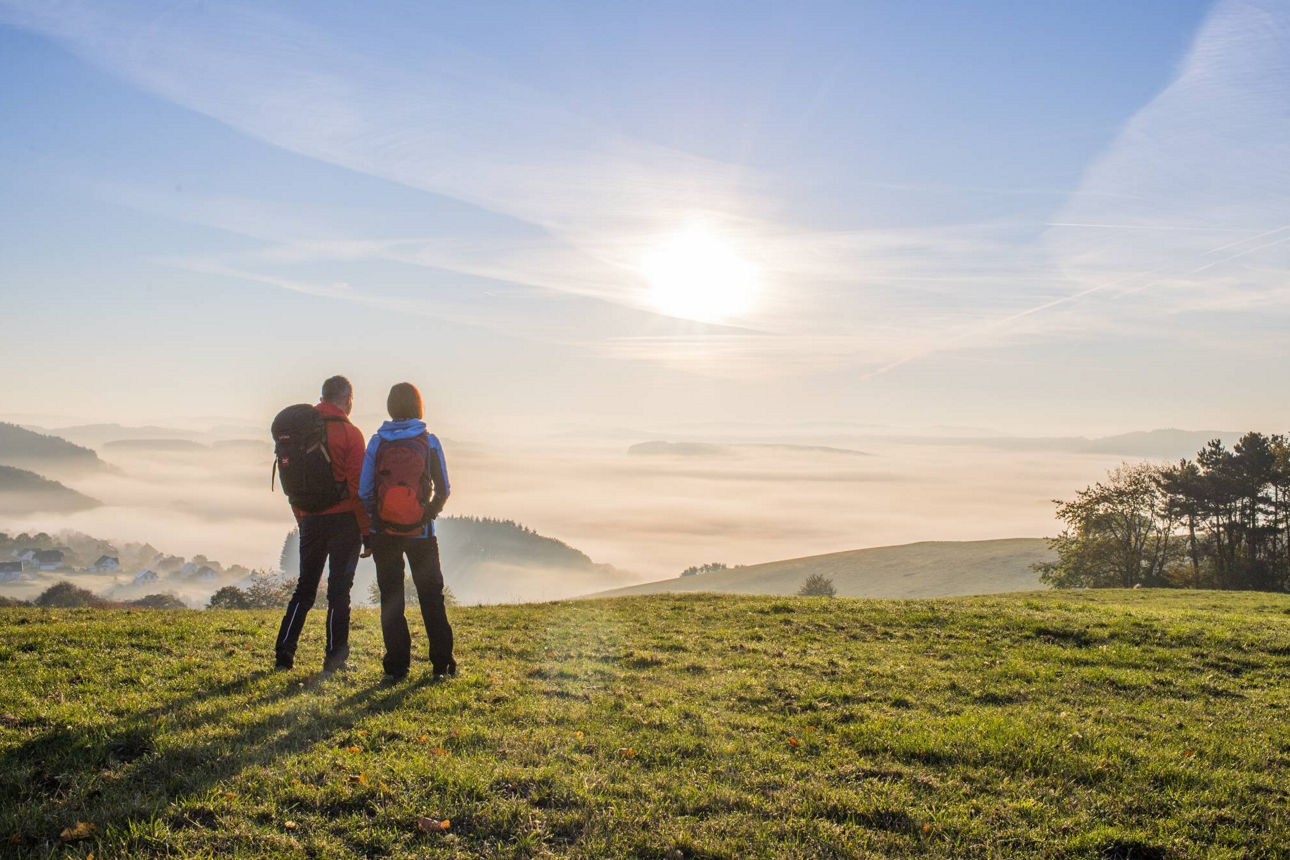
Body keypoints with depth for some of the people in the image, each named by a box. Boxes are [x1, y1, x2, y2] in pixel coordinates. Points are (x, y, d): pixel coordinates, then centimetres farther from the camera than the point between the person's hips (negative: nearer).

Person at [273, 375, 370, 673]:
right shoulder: (349, 433, -10)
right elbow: (357, 486, -13)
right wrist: (366, 529, -7)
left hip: (310, 521, 5)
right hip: (344, 520, -4)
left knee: (305, 587, 15)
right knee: (339, 590, 3)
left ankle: (284, 652, 13)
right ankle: (334, 657, 6)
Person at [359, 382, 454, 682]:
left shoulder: (377, 442, -2)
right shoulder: (429, 442, -3)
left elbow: (364, 491, -3)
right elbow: (443, 490, -1)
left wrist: (371, 523, 9)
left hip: (384, 531, 0)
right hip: (421, 532, 0)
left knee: (390, 598, 7)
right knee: (431, 596, 11)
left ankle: (396, 667, 6)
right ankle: (441, 663, 12)